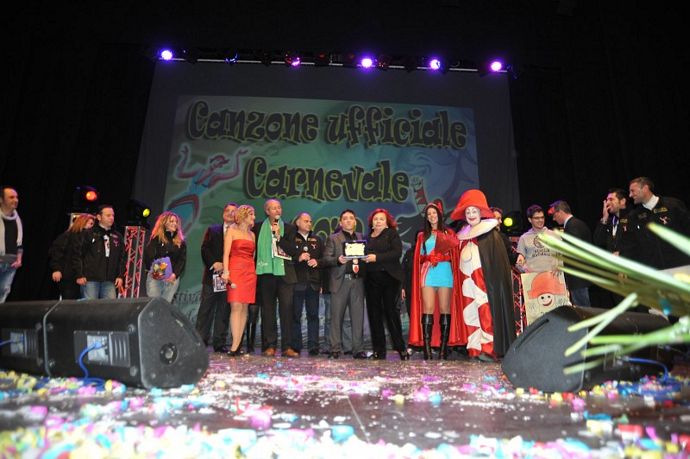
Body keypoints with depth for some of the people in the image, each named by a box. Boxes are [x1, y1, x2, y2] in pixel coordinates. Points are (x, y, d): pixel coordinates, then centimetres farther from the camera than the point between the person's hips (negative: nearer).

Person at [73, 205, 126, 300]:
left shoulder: (117, 237, 15)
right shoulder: (88, 234, 3)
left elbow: (122, 258, 15)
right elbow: (77, 255, 0)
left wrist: (120, 276, 6)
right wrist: (79, 275, -6)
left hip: (110, 281, 3)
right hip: (90, 280, -3)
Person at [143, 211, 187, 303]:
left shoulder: (181, 242, 12)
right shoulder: (156, 239, 6)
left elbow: (182, 260, 4)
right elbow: (148, 255, -3)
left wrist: (175, 274, -9)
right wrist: (153, 269, -15)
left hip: (173, 278, 2)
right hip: (155, 277, -2)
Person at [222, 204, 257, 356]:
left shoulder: (252, 234, 20)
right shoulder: (231, 231, 6)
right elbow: (226, 253, -3)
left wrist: (255, 272, 6)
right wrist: (226, 271, -15)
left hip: (250, 271, 5)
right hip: (235, 270, -5)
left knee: (244, 308, 1)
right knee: (236, 306, -13)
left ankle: (237, 345, 4)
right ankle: (235, 345, -15)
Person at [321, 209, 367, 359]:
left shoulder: (361, 238, 18)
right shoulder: (333, 238, 10)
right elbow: (326, 259, 2)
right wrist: (338, 260, -16)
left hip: (357, 281, 2)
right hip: (340, 281, -2)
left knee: (358, 316, 1)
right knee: (336, 316, 0)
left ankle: (358, 349, 7)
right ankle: (335, 349, 7)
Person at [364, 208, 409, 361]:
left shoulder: (392, 234, 3)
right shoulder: (368, 237, 17)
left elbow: (397, 253, -11)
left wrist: (376, 257, -16)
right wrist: (361, 259, 0)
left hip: (389, 278, -4)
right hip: (371, 279, 5)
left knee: (391, 312, -5)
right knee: (374, 314, 4)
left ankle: (400, 347, 7)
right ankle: (379, 351, 11)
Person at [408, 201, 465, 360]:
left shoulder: (448, 233, 16)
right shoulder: (422, 235, 20)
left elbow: (454, 255, 6)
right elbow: (419, 257, 16)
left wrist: (441, 256, -10)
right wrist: (429, 258, -3)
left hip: (445, 272, 0)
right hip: (427, 273, 1)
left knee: (445, 309, -5)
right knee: (428, 309, -10)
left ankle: (443, 348, -2)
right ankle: (427, 348, -12)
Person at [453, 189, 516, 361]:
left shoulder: (491, 234, -2)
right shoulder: (464, 235, 14)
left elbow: (499, 261, -6)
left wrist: (495, 281, -13)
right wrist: (462, 282, 12)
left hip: (485, 280, -5)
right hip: (468, 281, 5)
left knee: (486, 311, -10)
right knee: (470, 312, 2)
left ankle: (489, 348, -4)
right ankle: (475, 349, 5)